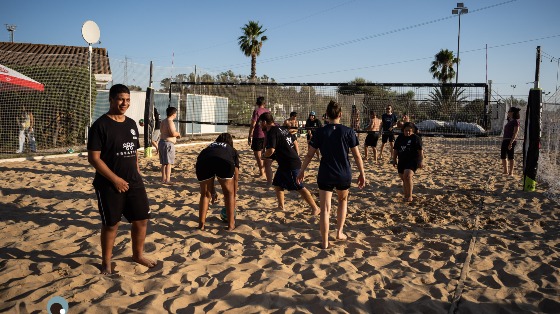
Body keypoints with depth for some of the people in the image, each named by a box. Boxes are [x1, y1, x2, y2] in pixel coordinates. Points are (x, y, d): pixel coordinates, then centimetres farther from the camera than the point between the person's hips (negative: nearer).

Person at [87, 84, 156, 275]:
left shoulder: (131, 124, 10)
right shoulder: (100, 125, -11)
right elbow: (93, 157, -15)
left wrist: (137, 172, 8)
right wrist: (115, 179, -18)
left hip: (134, 182, 6)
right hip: (109, 185, -6)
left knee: (142, 219, 10)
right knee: (111, 224, 5)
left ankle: (138, 255, 31)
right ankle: (106, 261, 26)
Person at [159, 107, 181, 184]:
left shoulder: (163, 122, 15)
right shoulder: (170, 121, -14)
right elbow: (173, 133, -25)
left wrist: (175, 135, 20)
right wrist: (178, 134, -3)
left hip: (162, 142, 10)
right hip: (168, 143, -10)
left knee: (164, 163, 15)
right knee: (168, 163, -7)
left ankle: (163, 179, 21)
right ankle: (167, 180, -8)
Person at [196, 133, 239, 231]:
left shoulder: (210, 147, 43)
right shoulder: (232, 151, 36)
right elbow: (236, 178, 36)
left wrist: (213, 192, 56)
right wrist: (234, 195, 46)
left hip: (202, 161, 2)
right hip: (224, 161, -2)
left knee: (205, 194, 22)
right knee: (228, 193, 20)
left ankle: (201, 224, 20)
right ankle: (231, 224, 21)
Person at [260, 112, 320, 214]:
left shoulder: (271, 132, -16)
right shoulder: (282, 129, 12)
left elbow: (271, 150, -29)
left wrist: (264, 155, -8)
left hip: (290, 164, -10)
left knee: (299, 187, -5)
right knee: (277, 184, 17)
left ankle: (315, 208, 0)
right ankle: (281, 207, 23)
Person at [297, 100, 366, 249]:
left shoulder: (320, 132, -4)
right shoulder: (348, 131, -6)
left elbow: (309, 155, -1)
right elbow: (357, 155, -4)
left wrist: (302, 171, 10)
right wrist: (362, 174, 6)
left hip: (325, 175, -1)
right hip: (344, 175, 1)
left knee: (325, 209, 4)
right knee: (343, 200, 27)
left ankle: (325, 242, 7)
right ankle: (340, 232, 28)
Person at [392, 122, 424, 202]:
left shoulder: (416, 138, -3)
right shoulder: (400, 138, 11)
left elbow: (420, 151, -6)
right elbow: (395, 150, 16)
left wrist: (421, 161, -12)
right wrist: (394, 160, 12)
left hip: (413, 160, -6)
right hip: (402, 161, 6)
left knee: (407, 175, -26)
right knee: (403, 178, 10)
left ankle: (409, 196, -18)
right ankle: (406, 196, 26)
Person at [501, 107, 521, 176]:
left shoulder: (516, 121, -8)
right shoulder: (509, 121, 18)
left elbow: (515, 133, -15)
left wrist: (511, 143, -22)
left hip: (511, 141, -9)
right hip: (505, 140, 9)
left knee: (510, 157, -3)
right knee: (503, 156, 12)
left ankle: (511, 172, 4)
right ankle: (505, 171, 24)